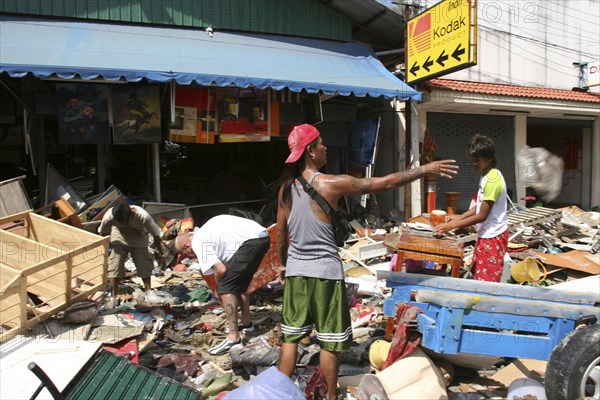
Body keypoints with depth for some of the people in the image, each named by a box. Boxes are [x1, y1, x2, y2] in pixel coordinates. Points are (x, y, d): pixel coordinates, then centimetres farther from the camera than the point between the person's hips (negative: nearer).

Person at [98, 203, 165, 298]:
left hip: (139, 236, -1)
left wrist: (160, 256, -16)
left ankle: (149, 292, 16)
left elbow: (156, 235, -24)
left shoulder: (143, 216, -38)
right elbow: (102, 233, -12)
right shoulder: (109, 216, -34)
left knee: (144, 265, -3)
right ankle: (113, 297, 5)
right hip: (119, 234, 1)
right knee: (115, 265, -7)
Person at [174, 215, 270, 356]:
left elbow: (220, 269, -9)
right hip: (263, 236, 10)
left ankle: (233, 338, -5)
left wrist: (220, 287, 11)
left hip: (251, 242, -10)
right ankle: (246, 323, 41)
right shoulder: (205, 233, 26)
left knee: (226, 288, -4)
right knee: (240, 283, 25)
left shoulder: (197, 243, -1)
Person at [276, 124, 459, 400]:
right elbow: (385, 183, -12)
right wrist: (425, 169, -3)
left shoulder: (286, 188, 0)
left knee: (290, 336, 16)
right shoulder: (331, 183, -16)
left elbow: (280, 235, 8)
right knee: (329, 342, 10)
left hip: (296, 272, 5)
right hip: (325, 272, -5)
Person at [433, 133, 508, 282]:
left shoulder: (493, 180, -22)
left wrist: (452, 225, -19)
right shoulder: (486, 175, 8)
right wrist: (460, 217, 5)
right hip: (485, 234, 10)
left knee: (487, 280, -4)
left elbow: (482, 216, -21)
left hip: (493, 236, -10)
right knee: (478, 274, 16)